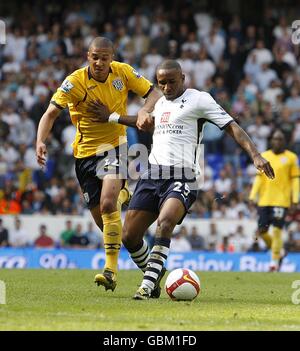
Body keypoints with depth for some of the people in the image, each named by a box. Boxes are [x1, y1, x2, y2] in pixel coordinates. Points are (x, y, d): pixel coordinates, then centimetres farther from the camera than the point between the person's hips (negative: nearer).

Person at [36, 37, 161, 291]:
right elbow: (51, 113, -18)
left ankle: (111, 269, -19)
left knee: (107, 205, -24)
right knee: (102, 220, 5)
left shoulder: (123, 72, -8)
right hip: (85, 153, 1)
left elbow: (154, 93, 1)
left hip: (114, 147, -1)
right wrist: (41, 141, -35)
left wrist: (145, 111, -22)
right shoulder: (75, 82, -14)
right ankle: (121, 196, 43)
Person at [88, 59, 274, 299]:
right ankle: (153, 275, 24)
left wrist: (255, 155, -18)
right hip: (152, 175, 7)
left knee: (165, 222, -32)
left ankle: (147, 286, -32)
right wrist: (112, 118, 46)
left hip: (181, 178, -7)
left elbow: (232, 127, -5)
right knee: (129, 236, 0)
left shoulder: (199, 99, 0)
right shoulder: (160, 104, 20)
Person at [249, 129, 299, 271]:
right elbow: (259, 177, 11)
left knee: (277, 230, -10)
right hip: (264, 200, 4)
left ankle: (275, 260, 1)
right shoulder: (264, 156, 10)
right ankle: (279, 251, 26)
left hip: (281, 200, -4)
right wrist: (253, 195, 4)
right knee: (262, 231, 3)